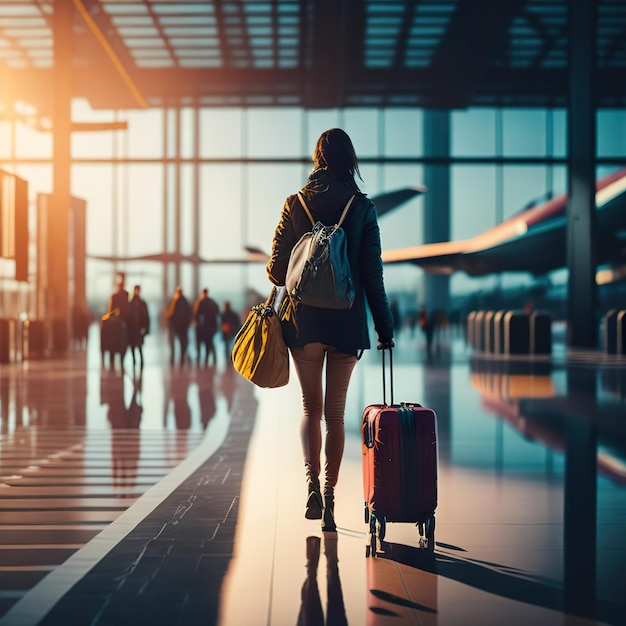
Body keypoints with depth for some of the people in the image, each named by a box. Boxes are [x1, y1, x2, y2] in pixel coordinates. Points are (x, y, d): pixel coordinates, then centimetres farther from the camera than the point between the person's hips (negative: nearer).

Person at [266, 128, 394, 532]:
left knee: (311, 408, 13)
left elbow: (277, 271, 0)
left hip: (304, 322, 0)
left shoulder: (295, 204, -1)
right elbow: (373, 275, -3)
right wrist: (385, 328, 2)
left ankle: (313, 484, -4)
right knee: (335, 412, 9)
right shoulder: (363, 207, -2)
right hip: (347, 323, 0)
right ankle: (329, 494, 7)